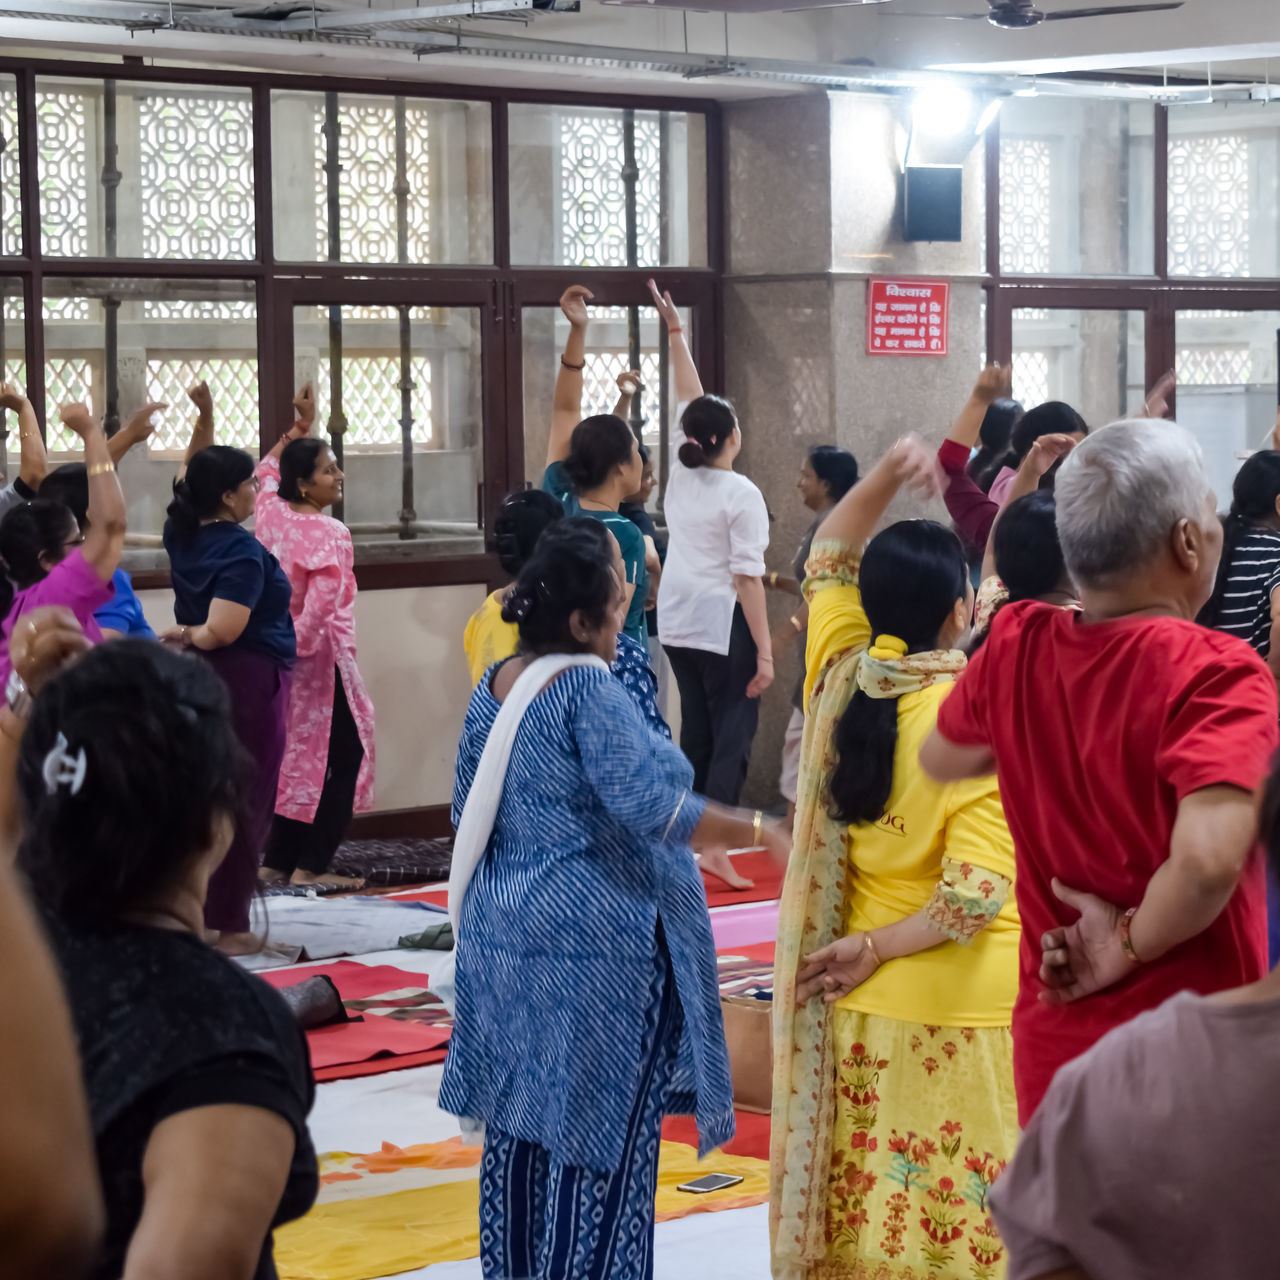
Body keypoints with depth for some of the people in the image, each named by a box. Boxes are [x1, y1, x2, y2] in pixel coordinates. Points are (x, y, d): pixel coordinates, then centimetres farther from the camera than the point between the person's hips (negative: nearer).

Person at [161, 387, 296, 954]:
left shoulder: (183, 536, 7)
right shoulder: (242, 552, -17)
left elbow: (190, 476, 26)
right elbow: (221, 629, -25)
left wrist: (204, 419, 20)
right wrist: (186, 636, -6)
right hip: (248, 679, -9)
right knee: (246, 803, -2)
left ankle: (195, 915, 18)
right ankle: (229, 926, 0)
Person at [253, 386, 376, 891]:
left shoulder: (270, 511, 2)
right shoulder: (329, 534, -19)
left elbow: (266, 469, 25)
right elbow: (321, 605, -27)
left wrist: (299, 429, 21)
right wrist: (296, 644, -15)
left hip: (282, 654, 8)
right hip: (320, 659, -8)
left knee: (298, 756, 15)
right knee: (343, 757, 0)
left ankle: (276, 863, 16)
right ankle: (309, 866, -4)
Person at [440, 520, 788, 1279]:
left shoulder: (497, 687, 7)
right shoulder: (587, 687, -17)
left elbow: (470, 812, 15)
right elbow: (649, 807, -26)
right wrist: (760, 833, -20)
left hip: (507, 934, 8)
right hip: (596, 940, -8)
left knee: (523, 1119, 14)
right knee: (602, 1131, 0)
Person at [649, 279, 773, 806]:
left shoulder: (681, 476, 6)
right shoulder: (741, 495, -12)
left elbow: (688, 396, 18)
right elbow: (747, 578, -15)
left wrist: (674, 331, 26)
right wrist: (764, 652, -14)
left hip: (676, 624, 7)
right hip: (723, 625, -7)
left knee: (695, 733, 14)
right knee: (733, 737, -5)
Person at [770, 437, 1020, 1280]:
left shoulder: (839, 679, -1)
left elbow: (828, 562, 17)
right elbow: (975, 893, -22)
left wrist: (885, 478, 4)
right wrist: (875, 948, -11)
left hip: (859, 1010, 6)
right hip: (958, 1013, -6)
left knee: (860, 1206, 13)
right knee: (955, 1205, 3)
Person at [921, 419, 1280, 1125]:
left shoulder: (1016, 644, -2)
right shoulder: (1216, 672, -20)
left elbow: (941, 757, 17)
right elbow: (1209, 856, -33)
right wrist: (1130, 945, -17)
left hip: (1052, 1035, 5)